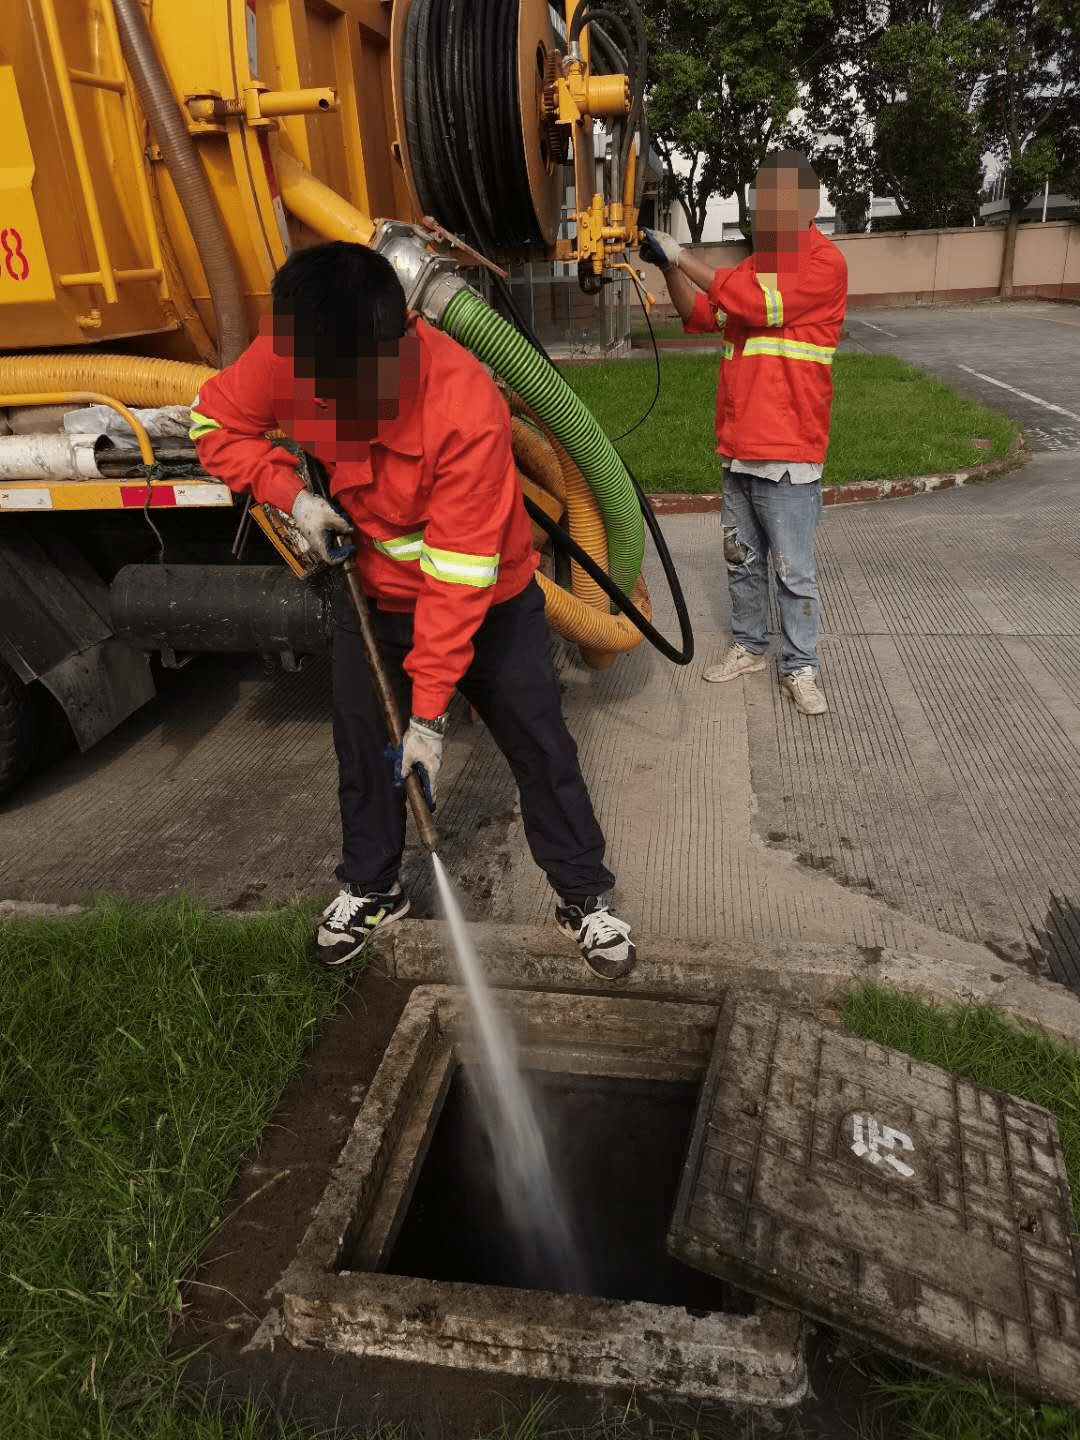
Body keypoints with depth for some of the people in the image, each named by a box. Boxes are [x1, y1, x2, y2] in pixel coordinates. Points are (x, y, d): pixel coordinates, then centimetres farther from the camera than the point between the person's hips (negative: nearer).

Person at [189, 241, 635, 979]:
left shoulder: (469, 408, -35)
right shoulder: (290, 354, -21)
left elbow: (458, 577, -32)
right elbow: (216, 422, -2)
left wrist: (429, 709, -29)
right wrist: (290, 492, -21)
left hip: (488, 599, -4)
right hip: (373, 593, 4)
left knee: (541, 747, 4)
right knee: (361, 745, 13)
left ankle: (585, 896, 24)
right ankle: (371, 888, 36)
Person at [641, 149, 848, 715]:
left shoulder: (824, 263, -9)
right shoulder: (759, 262, 16)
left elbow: (762, 304, -22)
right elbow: (699, 315, 19)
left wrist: (682, 255, -16)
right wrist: (668, 266, 1)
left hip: (787, 453, -7)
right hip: (738, 445, 8)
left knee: (793, 570, -1)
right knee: (742, 557, 15)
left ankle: (800, 667, 11)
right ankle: (748, 645, 29)